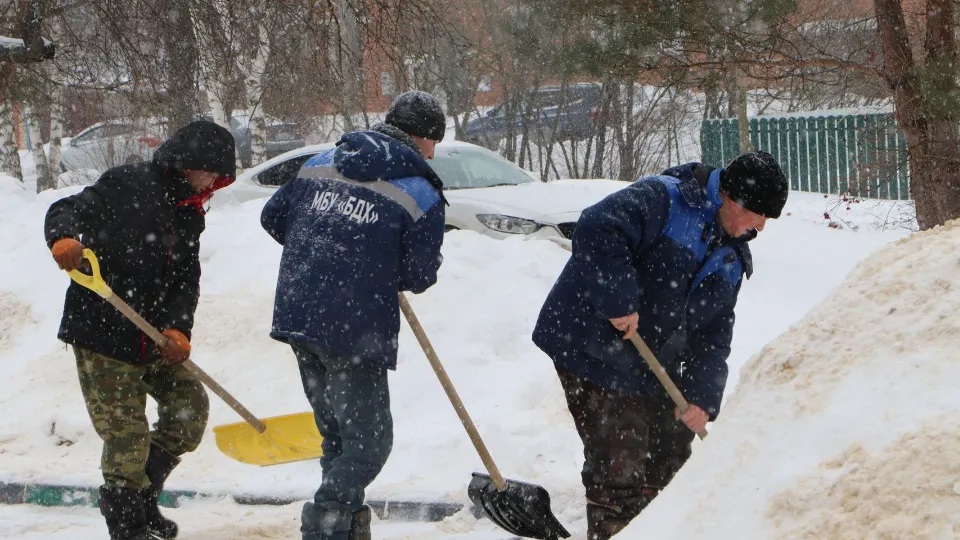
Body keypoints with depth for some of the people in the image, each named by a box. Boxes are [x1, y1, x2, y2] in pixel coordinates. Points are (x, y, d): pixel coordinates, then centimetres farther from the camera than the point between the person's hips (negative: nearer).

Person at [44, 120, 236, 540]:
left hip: (155, 337, 8)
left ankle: (143, 498, 29)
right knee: (127, 434, -5)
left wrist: (177, 328, -11)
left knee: (190, 407, 11)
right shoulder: (127, 186, -9)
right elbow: (68, 210, -14)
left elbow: (186, 280, 7)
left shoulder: (189, 214, 12)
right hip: (102, 334, -8)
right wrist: (64, 237, -38)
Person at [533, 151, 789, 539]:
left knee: (671, 459, 19)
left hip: (653, 370, 9)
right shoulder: (662, 200, -17)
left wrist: (702, 397, -5)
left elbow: (714, 334, 7)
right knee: (619, 469, -8)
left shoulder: (732, 258, 9)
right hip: (591, 348, -9)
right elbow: (597, 229, -33)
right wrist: (618, 302, -31)